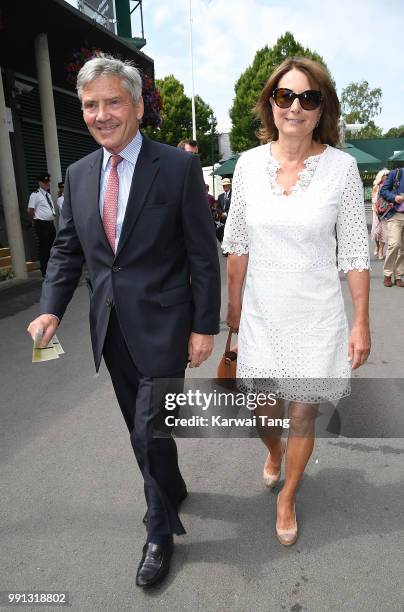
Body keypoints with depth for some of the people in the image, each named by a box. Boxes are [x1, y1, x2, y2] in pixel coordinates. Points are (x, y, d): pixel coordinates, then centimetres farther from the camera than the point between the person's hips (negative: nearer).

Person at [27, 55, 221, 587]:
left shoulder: (179, 167, -8)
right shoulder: (79, 174, 7)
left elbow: (203, 253, -8)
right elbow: (67, 250, 9)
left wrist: (204, 327, -10)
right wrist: (51, 310, -5)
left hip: (161, 325, -5)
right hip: (111, 328, 6)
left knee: (150, 429, 0)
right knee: (140, 426, 19)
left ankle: (160, 530, 27)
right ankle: (173, 489, 47)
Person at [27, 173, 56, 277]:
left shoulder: (48, 195, 15)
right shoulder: (35, 195, -9)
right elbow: (30, 211, -8)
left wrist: (53, 214, 13)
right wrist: (35, 220, 4)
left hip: (51, 223, 8)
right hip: (41, 224, -8)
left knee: (52, 246, 14)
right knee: (43, 248, -3)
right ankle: (44, 272, 4)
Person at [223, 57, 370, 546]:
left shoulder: (341, 167, -7)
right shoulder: (249, 163, -2)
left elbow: (355, 251, -4)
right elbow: (238, 243, 4)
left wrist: (362, 323, -4)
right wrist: (233, 305, 7)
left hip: (316, 315, -1)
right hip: (262, 313, 2)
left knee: (303, 414, 10)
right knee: (264, 411, 14)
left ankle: (287, 498, 39)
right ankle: (274, 452, 52)